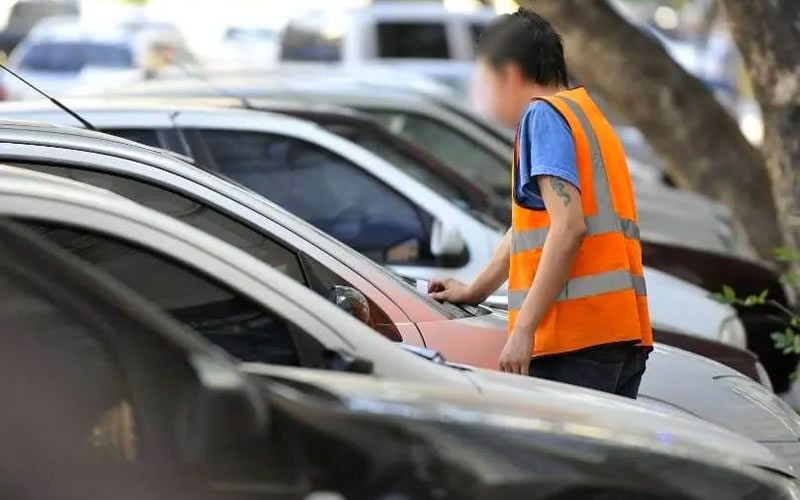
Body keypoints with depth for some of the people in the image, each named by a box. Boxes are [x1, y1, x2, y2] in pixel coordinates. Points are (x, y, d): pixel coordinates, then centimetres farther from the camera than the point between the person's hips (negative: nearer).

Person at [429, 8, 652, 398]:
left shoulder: (543, 114, -3)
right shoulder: (586, 114, 25)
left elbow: (568, 226, -17)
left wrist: (523, 327, -18)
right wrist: (475, 290, 44)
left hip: (578, 333, -9)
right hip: (622, 331, 9)